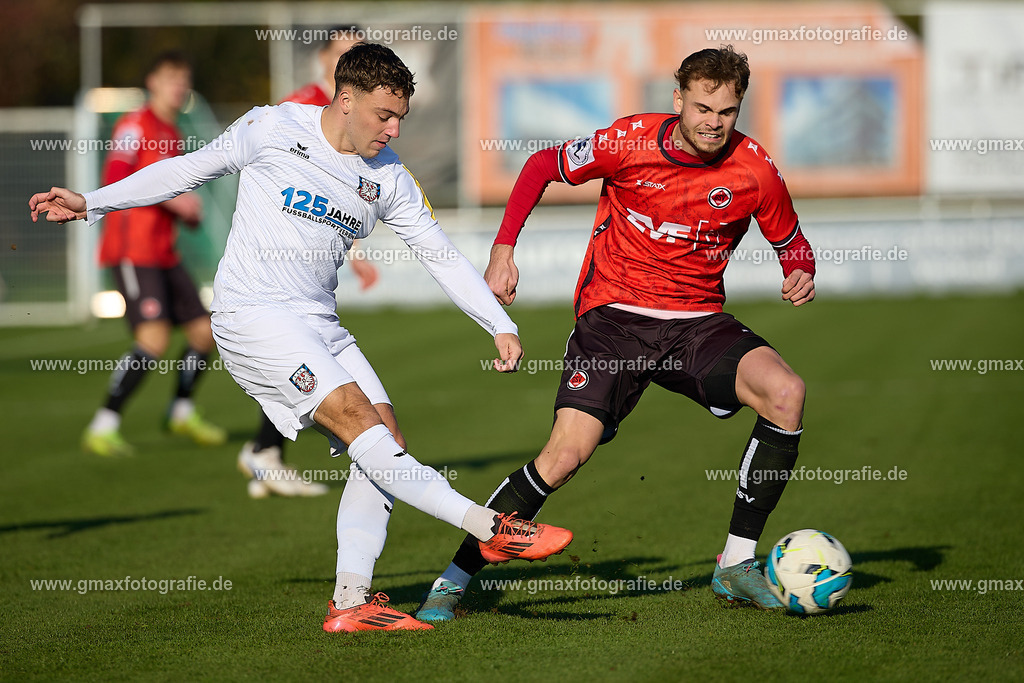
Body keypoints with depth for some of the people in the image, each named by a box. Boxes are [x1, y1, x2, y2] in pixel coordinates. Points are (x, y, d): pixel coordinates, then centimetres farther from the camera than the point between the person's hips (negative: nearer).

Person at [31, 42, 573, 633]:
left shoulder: (388, 176, 6)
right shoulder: (272, 129, -6)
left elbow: (442, 254, 9)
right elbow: (192, 168, 7)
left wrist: (501, 325, 0)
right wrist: (91, 203, 8)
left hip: (320, 323, 7)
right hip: (251, 313, -7)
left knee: (387, 437, -7)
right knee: (356, 418, -22)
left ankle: (351, 603, -6)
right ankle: (490, 527, -27)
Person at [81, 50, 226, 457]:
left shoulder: (173, 136, 19)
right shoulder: (135, 126, -7)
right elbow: (114, 181, -19)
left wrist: (189, 210, 8)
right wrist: (172, 198, -20)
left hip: (163, 253, 9)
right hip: (132, 251, -9)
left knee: (204, 332, 8)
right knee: (154, 339, -21)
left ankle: (182, 412, 29)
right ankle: (103, 427, -16)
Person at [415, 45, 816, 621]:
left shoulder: (755, 169, -5)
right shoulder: (631, 142, -11)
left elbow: (792, 244, 12)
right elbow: (544, 166, 5)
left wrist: (802, 275, -12)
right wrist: (504, 249, -5)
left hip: (698, 321, 2)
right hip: (614, 314, -2)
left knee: (787, 392, -25)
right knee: (567, 453, -20)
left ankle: (737, 564, -12)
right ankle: (456, 578, -3)